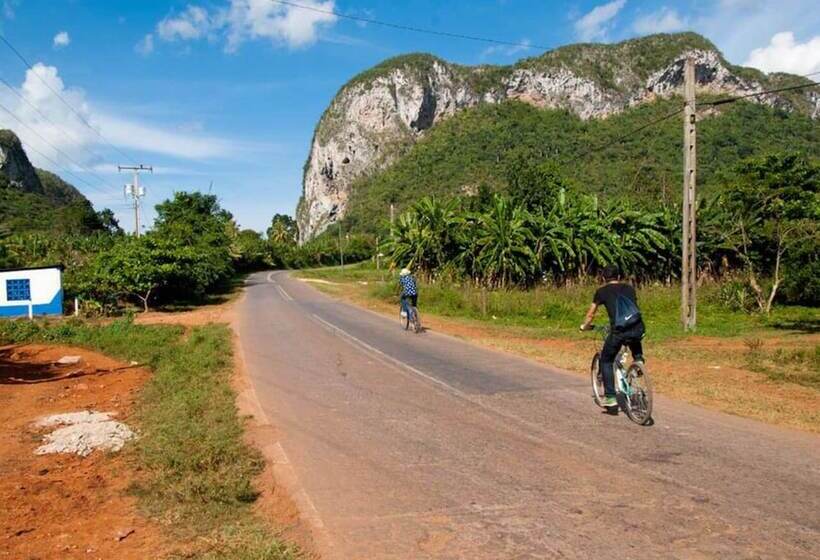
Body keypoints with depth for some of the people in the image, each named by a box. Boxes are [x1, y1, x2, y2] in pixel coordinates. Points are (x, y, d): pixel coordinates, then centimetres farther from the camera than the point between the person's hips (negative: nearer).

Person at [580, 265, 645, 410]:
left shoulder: (602, 291, 14)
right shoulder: (629, 288, 23)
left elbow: (591, 314, 21)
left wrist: (585, 326, 40)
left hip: (619, 331, -3)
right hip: (638, 329, 3)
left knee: (606, 361, 16)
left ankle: (610, 397, 11)